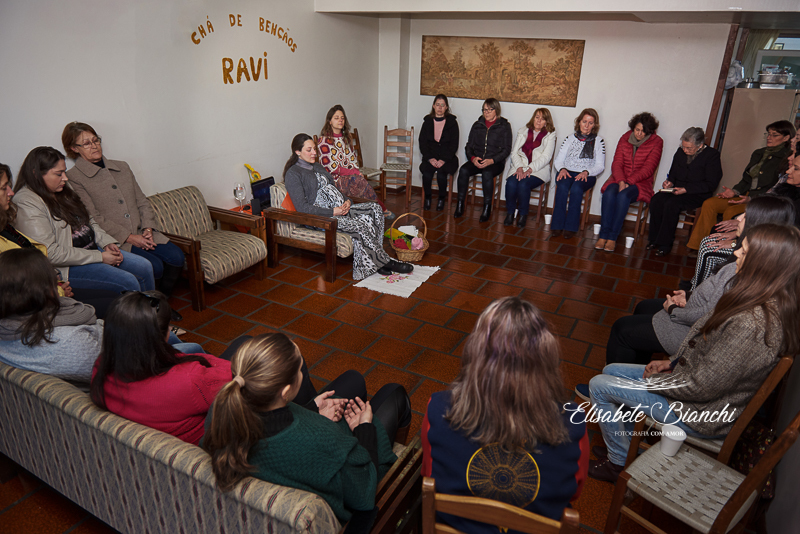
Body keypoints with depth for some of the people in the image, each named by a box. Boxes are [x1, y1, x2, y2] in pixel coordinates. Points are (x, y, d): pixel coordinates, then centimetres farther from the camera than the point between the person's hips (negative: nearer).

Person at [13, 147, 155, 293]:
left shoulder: (62, 190, 9)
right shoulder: (27, 204, -17)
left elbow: (88, 221, 19)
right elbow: (50, 253, -23)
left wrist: (107, 242, -1)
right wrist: (99, 257, -20)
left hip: (92, 249, 9)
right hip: (67, 267, -9)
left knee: (145, 268, -3)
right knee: (128, 283, -22)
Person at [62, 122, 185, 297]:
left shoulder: (122, 167, 18)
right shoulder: (73, 178, -2)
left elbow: (142, 202, 16)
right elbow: (93, 218, -9)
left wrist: (148, 228, -2)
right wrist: (129, 237, -15)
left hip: (141, 234, 6)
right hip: (114, 241, -6)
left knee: (176, 257, -18)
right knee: (154, 266, -27)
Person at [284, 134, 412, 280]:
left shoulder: (318, 167, 22)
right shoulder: (293, 174, -4)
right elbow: (302, 208, -14)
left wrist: (346, 201, 0)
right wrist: (333, 212, -20)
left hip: (337, 209, 8)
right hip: (318, 217, -8)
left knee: (374, 208, -16)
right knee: (359, 225, -29)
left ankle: (373, 262, -21)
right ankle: (384, 261, -13)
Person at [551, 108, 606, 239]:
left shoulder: (599, 141, 10)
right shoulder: (570, 138, 16)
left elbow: (600, 166, 4)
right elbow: (558, 160, 11)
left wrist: (586, 172, -15)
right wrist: (562, 169, -11)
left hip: (587, 176, -1)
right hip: (567, 172, 2)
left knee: (576, 189, -35)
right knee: (562, 187, -33)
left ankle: (571, 227, -31)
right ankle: (557, 225, -30)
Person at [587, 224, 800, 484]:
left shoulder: (751, 325, -35)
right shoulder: (770, 303, -4)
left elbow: (701, 387, -28)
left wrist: (654, 381, -12)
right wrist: (673, 362, 3)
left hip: (700, 414, -9)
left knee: (599, 386, -4)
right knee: (611, 371, 16)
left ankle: (620, 463, 15)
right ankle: (626, 441, 29)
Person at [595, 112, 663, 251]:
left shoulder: (656, 142, -1)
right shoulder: (625, 138, 9)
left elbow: (648, 169, -8)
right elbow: (617, 163, 2)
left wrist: (628, 182, -20)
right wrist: (621, 181, -16)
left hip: (640, 182, -3)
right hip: (620, 178, 3)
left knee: (623, 195, -35)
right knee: (609, 193, -31)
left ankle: (613, 237, -30)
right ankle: (603, 235, -32)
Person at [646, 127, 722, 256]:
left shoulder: (712, 155, -7)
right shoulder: (680, 152, 10)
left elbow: (711, 184, -12)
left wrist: (686, 189, -21)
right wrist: (670, 182, 0)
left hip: (698, 194, -6)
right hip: (677, 191, 6)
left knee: (671, 204, -33)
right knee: (656, 200, -24)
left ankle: (665, 244, -22)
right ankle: (654, 239, -13)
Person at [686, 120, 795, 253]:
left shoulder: (787, 158, -8)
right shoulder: (759, 153, 17)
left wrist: (751, 198, -26)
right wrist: (734, 191, 0)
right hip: (746, 195, 8)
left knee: (730, 212, -33)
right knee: (709, 204, -13)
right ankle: (701, 246, -15)